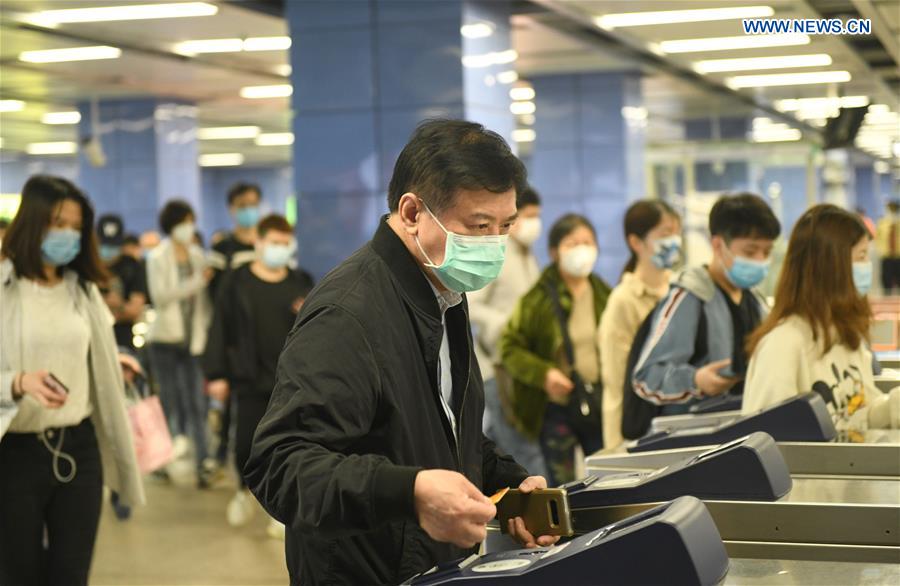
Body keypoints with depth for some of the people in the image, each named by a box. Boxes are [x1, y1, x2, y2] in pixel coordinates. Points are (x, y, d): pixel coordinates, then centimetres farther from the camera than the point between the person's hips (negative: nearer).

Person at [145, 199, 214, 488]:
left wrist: (206, 328, 7)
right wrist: (197, 282, -15)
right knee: (171, 403, 3)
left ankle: (200, 462, -7)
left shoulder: (197, 255, 10)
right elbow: (160, 296, -13)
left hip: (193, 339, 3)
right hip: (165, 337, -2)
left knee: (196, 404, -5)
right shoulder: (157, 258, -1)